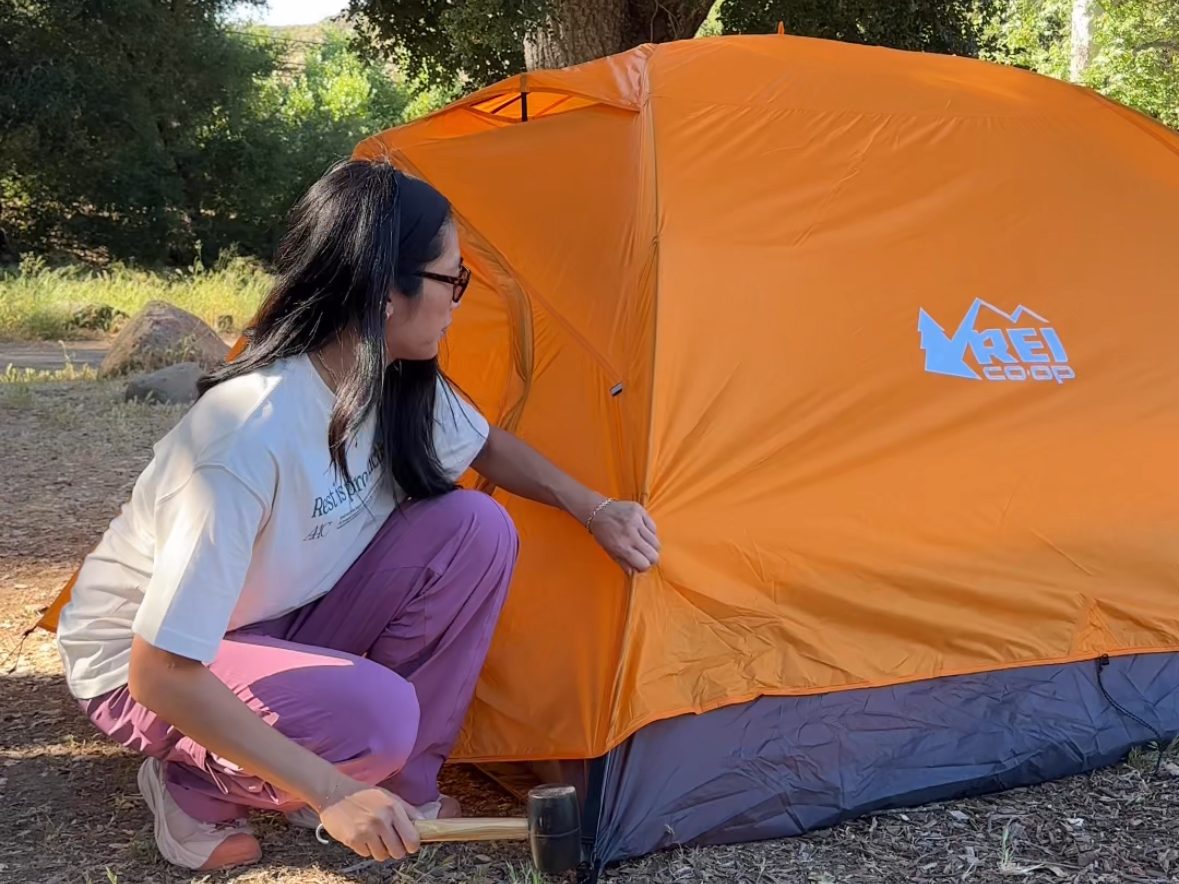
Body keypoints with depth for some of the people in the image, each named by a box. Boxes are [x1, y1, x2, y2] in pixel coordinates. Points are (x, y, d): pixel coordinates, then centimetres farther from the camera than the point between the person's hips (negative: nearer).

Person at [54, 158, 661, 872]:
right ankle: (197, 786, -4)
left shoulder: (399, 381, -12)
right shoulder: (251, 432, -36)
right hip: (144, 666, -7)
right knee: (373, 716, -34)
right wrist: (329, 792, -33)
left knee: (476, 529, -12)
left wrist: (594, 509, 1)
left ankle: (397, 781, -1)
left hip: (285, 624, 8)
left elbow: (490, 447, 14)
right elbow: (162, 674, -34)